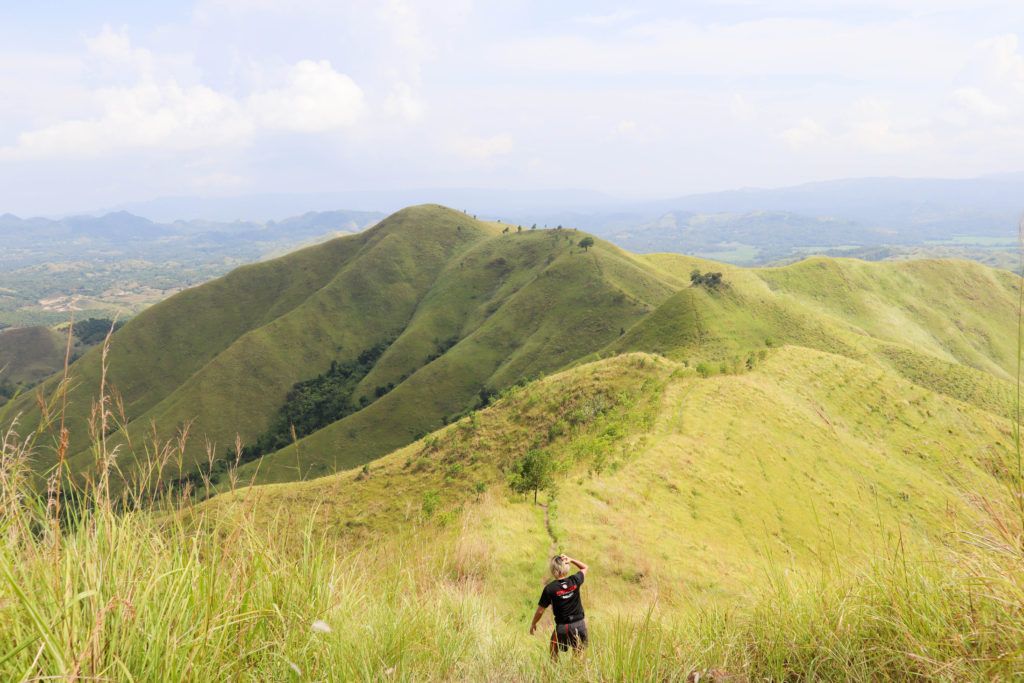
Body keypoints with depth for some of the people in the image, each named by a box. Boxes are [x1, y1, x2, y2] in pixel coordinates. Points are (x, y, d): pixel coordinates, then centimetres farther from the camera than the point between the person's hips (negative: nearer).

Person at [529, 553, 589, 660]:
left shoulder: (549, 588, -15)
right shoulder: (575, 581, -9)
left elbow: (540, 610, -7)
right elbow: (585, 567, 13)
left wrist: (533, 624, 10)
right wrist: (571, 560, -3)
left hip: (562, 627, -2)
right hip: (579, 624, 2)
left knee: (554, 652, 24)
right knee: (578, 653, 19)